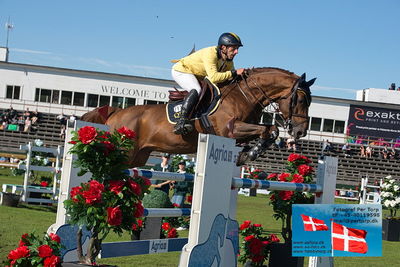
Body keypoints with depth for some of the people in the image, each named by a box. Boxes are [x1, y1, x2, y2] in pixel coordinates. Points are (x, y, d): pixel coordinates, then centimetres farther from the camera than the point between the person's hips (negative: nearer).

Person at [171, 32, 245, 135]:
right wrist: (234, 73, -40)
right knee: (196, 90, -34)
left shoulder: (228, 59, -6)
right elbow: (213, 78, -43)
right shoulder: (210, 53, -33)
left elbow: (230, 78, 2)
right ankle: (181, 121, -41)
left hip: (197, 76, 10)